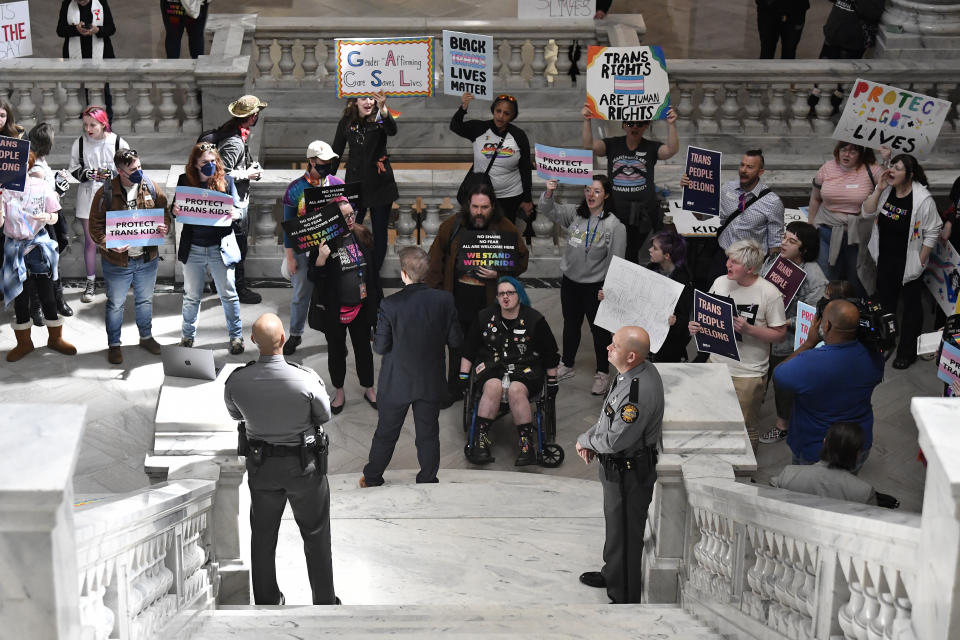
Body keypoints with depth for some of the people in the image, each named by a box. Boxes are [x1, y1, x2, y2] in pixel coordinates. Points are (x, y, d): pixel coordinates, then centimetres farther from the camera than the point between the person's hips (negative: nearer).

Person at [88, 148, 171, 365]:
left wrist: (164, 226, -16)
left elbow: (164, 211, 6)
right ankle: (114, 345, 27)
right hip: (117, 261, -3)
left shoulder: (150, 187, -4)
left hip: (148, 259, 3)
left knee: (145, 300, 21)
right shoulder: (106, 193, -14)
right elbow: (95, 226, -11)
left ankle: (146, 337, 42)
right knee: (115, 304, 11)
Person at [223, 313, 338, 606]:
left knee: (263, 535, 18)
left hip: (260, 464, 3)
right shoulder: (306, 379, -26)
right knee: (315, 534, 14)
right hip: (304, 465, -2)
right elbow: (325, 415, -8)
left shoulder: (236, 381, -16)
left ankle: (266, 600, 30)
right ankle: (324, 601, 22)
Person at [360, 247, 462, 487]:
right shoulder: (444, 300, -13)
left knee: (385, 434, 16)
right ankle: (428, 481, 25)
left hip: (396, 384, -1)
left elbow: (380, 347, -13)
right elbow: (455, 341, -5)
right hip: (431, 383, 1)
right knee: (428, 435, 15)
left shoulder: (390, 304, -19)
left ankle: (372, 478, 31)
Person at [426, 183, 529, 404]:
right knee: (457, 346, 15)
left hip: (490, 301, -2)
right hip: (458, 298, 2)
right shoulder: (452, 226, -1)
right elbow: (436, 259, 4)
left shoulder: (506, 229, -6)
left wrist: (499, 273, -16)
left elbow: (521, 260, 1)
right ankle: (454, 389, 30)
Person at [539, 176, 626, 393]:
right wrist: (549, 193, -23)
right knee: (570, 325, 21)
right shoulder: (575, 214, -2)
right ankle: (566, 365, 40)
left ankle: (602, 373, 26)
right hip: (570, 282, 5)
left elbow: (616, 261, -15)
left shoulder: (614, 226, -15)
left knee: (599, 330, 9)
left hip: (596, 286, -5)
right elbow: (547, 210, -2)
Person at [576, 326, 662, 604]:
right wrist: (590, 437, -1)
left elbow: (615, 440, -30)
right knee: (614, 525, 28)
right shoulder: (641, 370, -3)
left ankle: (624, 597, 21)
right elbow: (611, 414, 12)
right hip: (618, 466, 10)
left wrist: (584, 441, -11)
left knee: (625, 534, 6)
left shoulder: (639, 391, -35)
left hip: (629, 473, -10)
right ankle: (612, 574, 49)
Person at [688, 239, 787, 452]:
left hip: (748, 374, -5)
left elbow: (779, 334, -11)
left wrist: (748, 329, -24)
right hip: (717, 364, 5)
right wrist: (696, 326, -9)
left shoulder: (770, 294, -15)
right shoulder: (720, 283, 0)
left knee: (746, 428, 7)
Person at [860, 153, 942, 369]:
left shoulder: (923, 199, -22)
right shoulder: (885, 190, -5)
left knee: (911, 305, 8)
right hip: (885, 259, 6)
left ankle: (907, 352, 19)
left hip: (909, 262, -6)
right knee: (885, 301, 21)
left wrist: (921, 261, -14)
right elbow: (867, 213, -6)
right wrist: (879, 189, -18)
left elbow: (932, 233, -15)